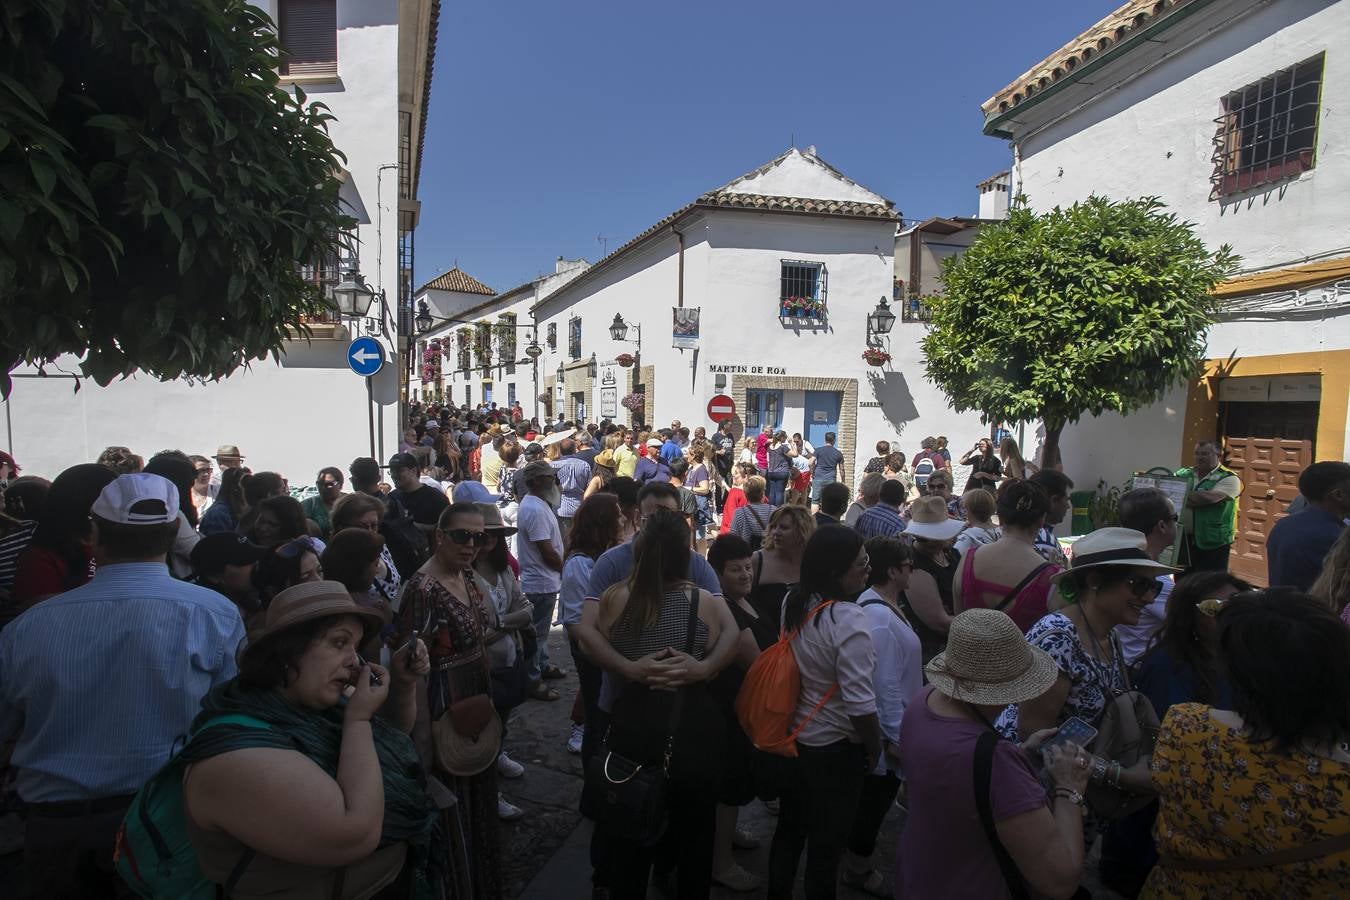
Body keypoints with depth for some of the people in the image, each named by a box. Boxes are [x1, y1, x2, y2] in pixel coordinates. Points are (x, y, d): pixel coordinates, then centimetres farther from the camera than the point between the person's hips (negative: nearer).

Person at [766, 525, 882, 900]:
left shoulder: (793, 602, -5)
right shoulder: (847, 619, -28)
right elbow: (859, 702, -26)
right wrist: (874, 749, -9)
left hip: (794, 736, 7)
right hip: (835, 748, -7)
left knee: (790, 827, 24)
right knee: (827, 842, 15)